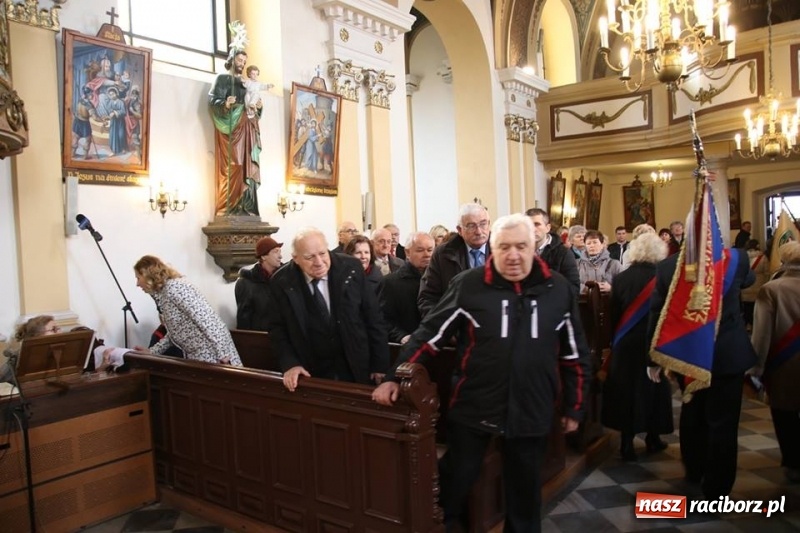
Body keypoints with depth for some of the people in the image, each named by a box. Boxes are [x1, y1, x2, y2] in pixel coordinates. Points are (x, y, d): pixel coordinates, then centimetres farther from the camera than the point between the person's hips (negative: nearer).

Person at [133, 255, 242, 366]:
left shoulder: (174, 287, -15)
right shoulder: (162, 294, 14)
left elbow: (206, 319, -22)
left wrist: (223, 353, -26)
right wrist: (151, 351, 15)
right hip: (197, 357, 9)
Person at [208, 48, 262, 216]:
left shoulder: (246, 82, 25)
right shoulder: (222, 78, 7)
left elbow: (252, 106, 22)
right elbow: (212, 100, -6)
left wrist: (258, 106, 0)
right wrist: (225, 104, -26)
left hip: (245, 128, 6)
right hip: (229, 127, -6)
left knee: (246, 165, -3)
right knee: (231, 165, -14)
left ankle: (244, 209, -6)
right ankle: (228, 209, -17)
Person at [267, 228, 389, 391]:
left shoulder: (351, 268, -12)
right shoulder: (282, 282, -10)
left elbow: (373, 317, -5)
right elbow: (277, 328, 1)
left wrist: (380, 364, -4)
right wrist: (289, 363, -12)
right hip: (311, 373, 0)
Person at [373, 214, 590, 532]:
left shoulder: (558, 289, -1)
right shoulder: (469, 285, -8)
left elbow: (574, 353, 6)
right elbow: (429, 335, -6)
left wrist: (574, 408, 9)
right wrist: (394, 378, -11)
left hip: (531, 411, 2)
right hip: (473, 407, -1)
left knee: (525, 490, 18)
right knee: (455, 482, 13)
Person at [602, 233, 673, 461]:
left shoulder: (621, 278, -6)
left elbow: (614, 314, -1)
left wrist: (615, 340, 9)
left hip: (626, 344, 1)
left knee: (627, 390, 7)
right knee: (653, 388, 16)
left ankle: (627, 443, 9)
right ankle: (653, 437, 27)